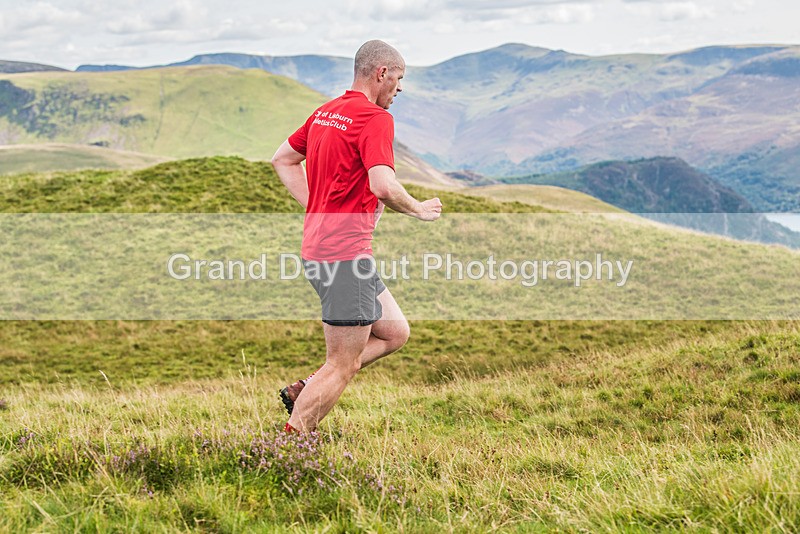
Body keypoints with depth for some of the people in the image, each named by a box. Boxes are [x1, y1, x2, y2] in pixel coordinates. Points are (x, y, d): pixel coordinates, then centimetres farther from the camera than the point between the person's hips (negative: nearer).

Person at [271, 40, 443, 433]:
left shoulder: (325, 112, 14)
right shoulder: (374, 117, -14)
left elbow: (282, 160, 24)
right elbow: (383, 186, -26)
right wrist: (418, 209, -8)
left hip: (318, 243, 10)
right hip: (346, 252, -10)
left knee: (394, 333, 18)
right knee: (343, 365, -3)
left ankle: (304, 391, 14)